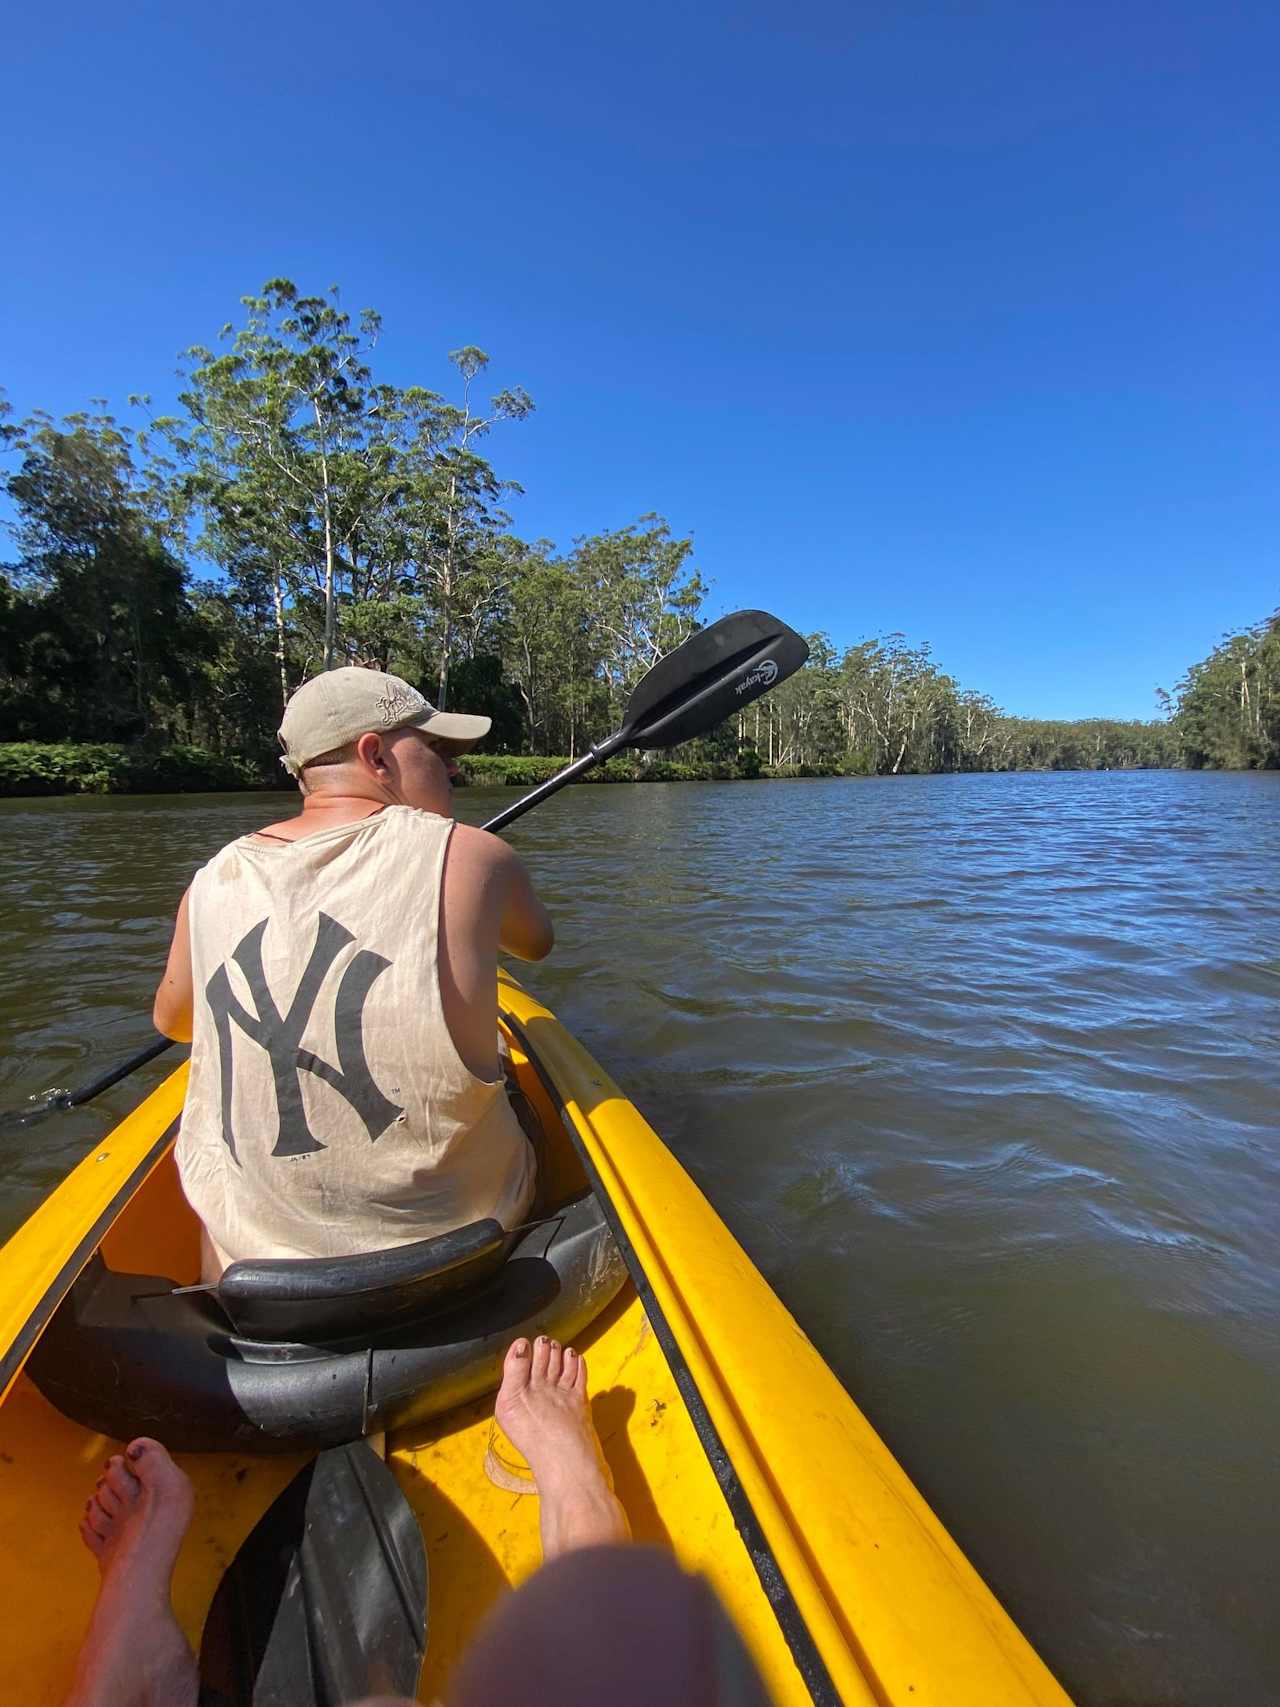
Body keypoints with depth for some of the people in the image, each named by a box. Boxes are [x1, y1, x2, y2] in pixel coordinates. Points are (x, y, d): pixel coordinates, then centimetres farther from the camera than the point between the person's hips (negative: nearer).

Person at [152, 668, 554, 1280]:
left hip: (250, 1253, 3)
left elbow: (172, 1020, 12)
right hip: (449, 1239, -2)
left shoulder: (213, 882, -7)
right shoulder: (469, 855, -17)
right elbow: (536, 942, 4)